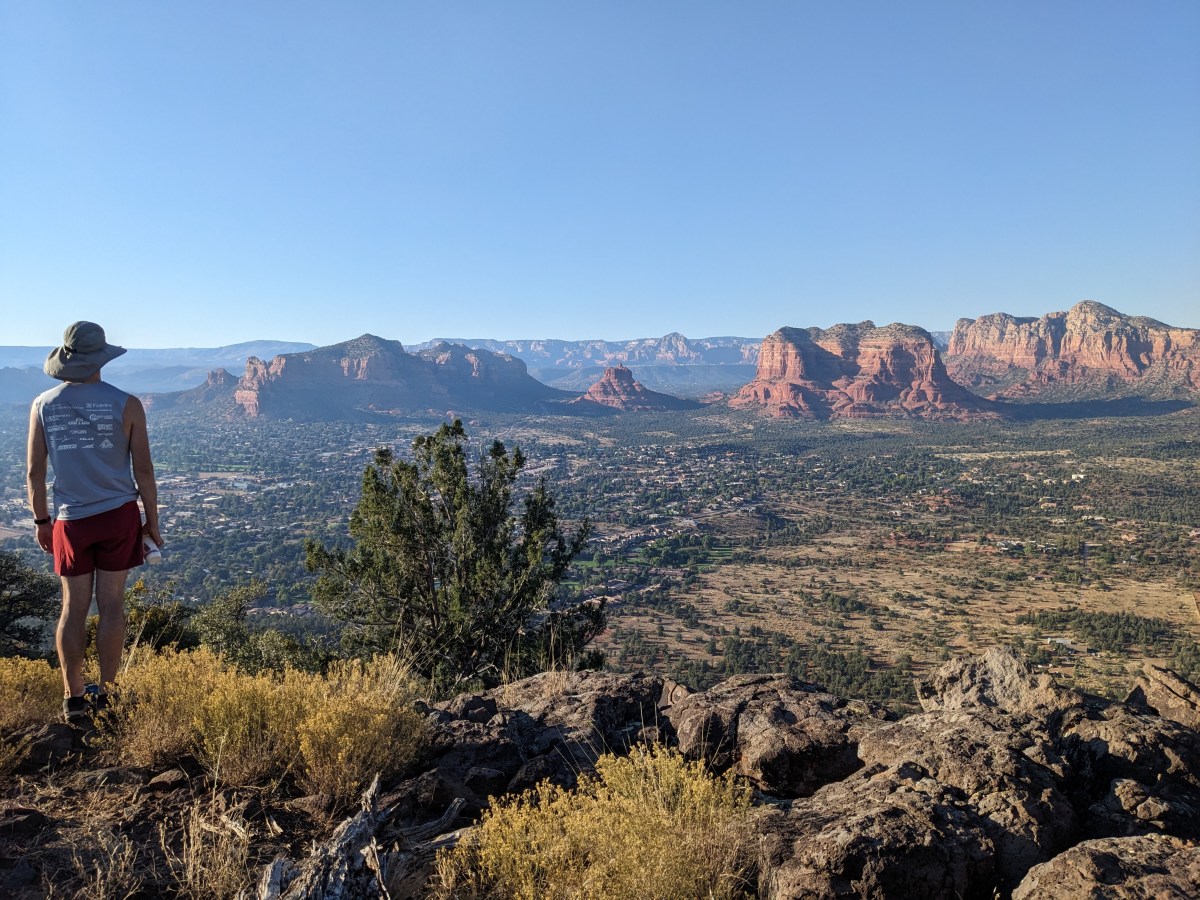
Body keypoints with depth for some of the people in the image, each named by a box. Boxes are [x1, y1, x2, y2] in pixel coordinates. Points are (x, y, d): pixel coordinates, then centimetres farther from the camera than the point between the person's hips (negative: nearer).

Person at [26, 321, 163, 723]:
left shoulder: (43, 405, -1)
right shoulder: (126, 404, -8)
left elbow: (35, 471, 2)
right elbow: (143, 470, -6)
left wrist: (41, 520, 15)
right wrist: (152, 521, 3)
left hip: (71, 520, 2)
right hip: (118, 514, -1)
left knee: (74, 608, 10)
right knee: (111, 606, 6)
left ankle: (73, 698, 15)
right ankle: (107, 693, 13)